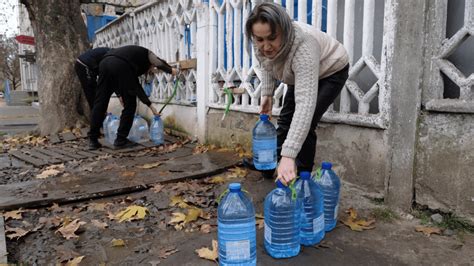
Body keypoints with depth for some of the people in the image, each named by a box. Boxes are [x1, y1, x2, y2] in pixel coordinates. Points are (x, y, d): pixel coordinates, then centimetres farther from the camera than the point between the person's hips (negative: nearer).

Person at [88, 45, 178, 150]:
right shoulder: (147, 53, 28)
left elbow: (137, 86, 39)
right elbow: (159, 63, 3)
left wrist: (150, 106, 40)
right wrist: (170, 70, 25)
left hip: (104, 63, 7)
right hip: (120, 65, -7)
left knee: (99, 104, 10)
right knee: (129, 105, 7)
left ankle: (93, 140, 12)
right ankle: (120, 140, 10)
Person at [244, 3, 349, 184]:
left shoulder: (303, 47, -44)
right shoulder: (261, 44, -23)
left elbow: (305, 103, -52)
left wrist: (288, 155, -58)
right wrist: (266, 93, -4)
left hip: (331, 71, -7)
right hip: (300, 74, 7)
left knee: (305, 124, -18)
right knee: (285, 118, 11)